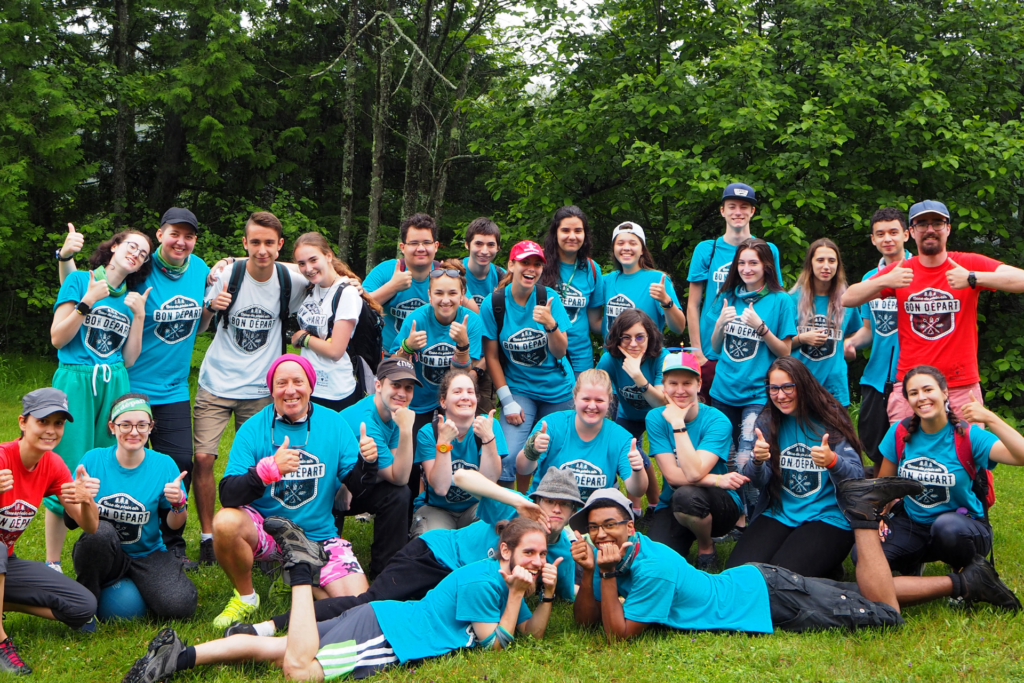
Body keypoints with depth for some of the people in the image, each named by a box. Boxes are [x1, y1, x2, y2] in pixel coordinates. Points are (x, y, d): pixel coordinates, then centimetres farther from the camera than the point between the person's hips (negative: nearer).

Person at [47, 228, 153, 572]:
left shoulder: (132, 298, 17)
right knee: (69, 471, -8)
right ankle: (51, 564, -1)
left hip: (115, 385, 5)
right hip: (75, 380, -4)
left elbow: (129, 360, 12)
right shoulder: (79, 280, 5)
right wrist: (87, 302, -11)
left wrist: (139, 316, 3)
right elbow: (57, 338, -2)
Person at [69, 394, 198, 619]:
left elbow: (175, 525, 2)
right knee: (101, 531, -36)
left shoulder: (164, 465, -4)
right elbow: (71, 520, -5)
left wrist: (178, 504, -21)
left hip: (148, 555, 1)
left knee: (179, 606, -24)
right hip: (102, 554, -1)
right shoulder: (93, 460, -5)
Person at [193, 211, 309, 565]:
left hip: (261, 389, 1)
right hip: (217, 384, -1)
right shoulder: (227, 274, -7)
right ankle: (207, 536, 7)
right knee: (203, 458, -9)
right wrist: (211, 306, -18)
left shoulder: (292, 281, -4)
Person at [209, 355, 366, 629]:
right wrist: (269, 468, -34)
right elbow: (228, 495, -18)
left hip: (319, 535, 1)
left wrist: (365, 464, -24)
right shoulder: (253, 429, -7)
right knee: (226, 522, -33)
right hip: (264, 529, -1)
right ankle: (245, 596, -3)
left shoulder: (334, 424, -1)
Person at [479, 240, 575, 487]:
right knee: (507, 456, -18)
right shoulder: (493, 304, -9)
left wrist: (550, 324, -27)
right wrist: (507, 401, -8)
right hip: (519, 389, -2)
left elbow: (560, 352, -7)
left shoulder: (549, 297, -5)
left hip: (558, 390, 2)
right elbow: (491, 357, -3)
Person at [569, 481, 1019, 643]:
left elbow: (618, 633, -31)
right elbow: (584, 619, -2)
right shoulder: (617, 554, -5)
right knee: (870, 599, 17)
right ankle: (963, 582, 26)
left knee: (884, 613, -5)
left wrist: (608, 576, -33)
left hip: (769, 598, -8)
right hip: (751, 582, 8)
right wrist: (588, 574, -19)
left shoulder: (652, 568, -30)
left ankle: (864, 513, 7)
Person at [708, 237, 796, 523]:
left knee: (744, 461, -15)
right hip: (724, 391, 5)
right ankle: (737, 514, 26)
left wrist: (760, 326, -16)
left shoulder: (780, 301, -2)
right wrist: (720, 322, -6)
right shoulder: (728, 296, 11)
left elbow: (785, 352, -2)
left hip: (758, 394, -5)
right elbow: (716, 347, 14)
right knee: (725, 458, 10)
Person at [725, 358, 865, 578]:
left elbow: (857, 477, -12)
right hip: (778, 514, 4)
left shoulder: (830, 419, -4)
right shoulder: (767, 422, 7)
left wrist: (832, 461, -34)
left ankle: (828, 568, 5)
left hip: (828, 517, -4)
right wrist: (757, 461, -23)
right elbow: (757, 481, 1)